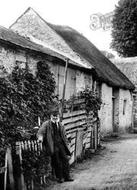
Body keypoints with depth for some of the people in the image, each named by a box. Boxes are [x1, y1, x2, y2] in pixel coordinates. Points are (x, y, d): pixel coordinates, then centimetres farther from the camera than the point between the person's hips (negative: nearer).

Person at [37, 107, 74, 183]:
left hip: (61, 144, 5)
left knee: (65, 159, 0)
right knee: (57, 162, -3)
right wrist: (40, 137, -31)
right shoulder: (46, 124, 0)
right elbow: (40, 132, -9)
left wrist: (66, 144, 15)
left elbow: (64, 135, 23)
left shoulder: (60, 125, 17)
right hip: (53, 146, -5)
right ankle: (59, 177, 10)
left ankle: (66, 176, 9)